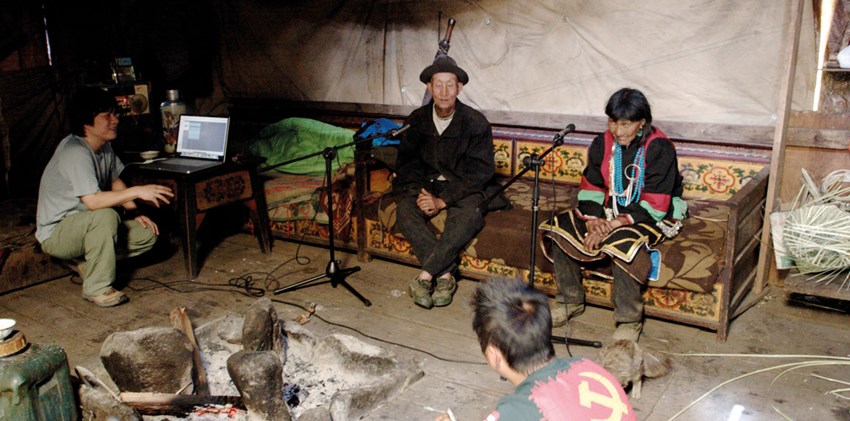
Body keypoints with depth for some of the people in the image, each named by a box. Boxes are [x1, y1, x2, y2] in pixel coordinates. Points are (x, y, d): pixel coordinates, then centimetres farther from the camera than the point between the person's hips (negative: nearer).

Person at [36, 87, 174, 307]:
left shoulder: (104, 146, 1)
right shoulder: (75, 153, -27)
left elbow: (115, 181, 14)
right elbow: (92, 201, -37)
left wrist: (135, 212, 0)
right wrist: (137, 191, -37)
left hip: (85, 226, 8)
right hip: (56, 233, -8)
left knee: (147, 234, -7)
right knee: (106, 216, -38)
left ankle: (88, 263, 6)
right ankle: (97, 288, -25)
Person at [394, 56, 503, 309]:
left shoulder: (476, 122, -10)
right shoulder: (417, 120, 2)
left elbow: (480, 172, -14)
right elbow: (406, 163, 5)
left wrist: (442, 200, -22)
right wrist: (421, 192, -15)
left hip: (465, 188, -3)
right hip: (427, 184, 3)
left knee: (470, 215, -37)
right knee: (405, 210, -28)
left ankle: (425, 275, -32)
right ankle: (445, 275, -30)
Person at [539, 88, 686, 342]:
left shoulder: (659, 148, -17)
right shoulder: (603, 143, 0)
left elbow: (655, 205, -21)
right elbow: (590, 186, 2)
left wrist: (614, 224, -27)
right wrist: (593, 221, -16)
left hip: (655, 217, -6)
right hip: (611, 211, 6)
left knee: (621, 242, -38)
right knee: (559, 228, -13)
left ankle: (629, 321, -20)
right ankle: (570, 302, 1)